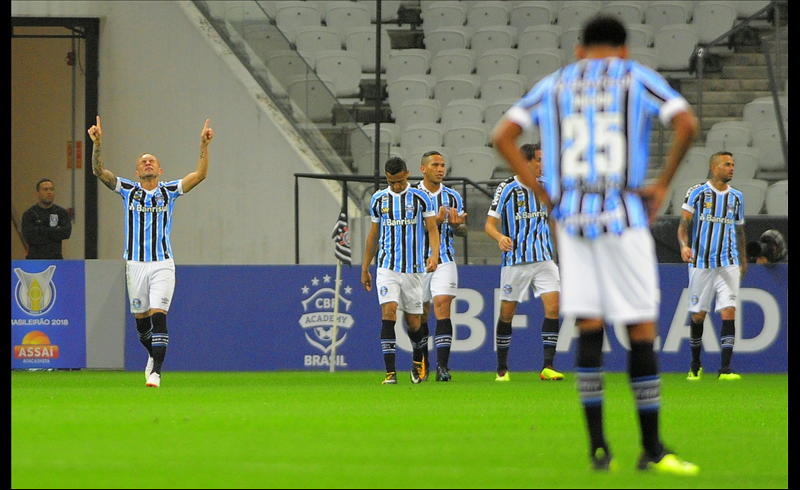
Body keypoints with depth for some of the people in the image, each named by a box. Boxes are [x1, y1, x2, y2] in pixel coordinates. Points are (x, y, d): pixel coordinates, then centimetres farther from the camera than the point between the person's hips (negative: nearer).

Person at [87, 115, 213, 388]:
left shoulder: (169, 191, 5)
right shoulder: (128, 190, 7)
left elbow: (200, 174, -3)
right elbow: (99, 171, -2)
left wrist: (204, 146, -16)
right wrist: (97, 144, -17)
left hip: (162, 264, -2)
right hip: (135, 264, 2)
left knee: (158, 315, -14)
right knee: (140, 318, 9)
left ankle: (156, 371, -18)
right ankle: (154, 355, 36)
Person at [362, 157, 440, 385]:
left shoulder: (420, 197, 1)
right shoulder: (379, 199, 9)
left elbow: (432, 229, 0)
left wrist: (434, 255, -19)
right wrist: (365, 268, 19)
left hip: (413, 268, -1)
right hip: (387, 266, 1)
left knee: (413, 321, 5)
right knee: (388, 312, -17)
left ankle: (418, 359, 36)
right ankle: (390, 372, -18)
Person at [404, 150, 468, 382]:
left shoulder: (452, 196, 8)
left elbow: (463, 231, 12)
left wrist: (457, 224, -11)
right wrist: (435, 221, -21)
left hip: (445, 261, 0)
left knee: (442, 306, -14)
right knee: (419, 315, 6)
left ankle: (442, 366, -18)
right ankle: (422, 363, 25)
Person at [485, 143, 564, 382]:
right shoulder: (507, 188, -6)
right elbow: (490, 224, -7)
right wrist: (500, 237, -29)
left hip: (543, 259, 3)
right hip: (515, 261, -3)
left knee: (553, 306, -13)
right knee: (507, 313, 2)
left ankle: (548, 366, -12)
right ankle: (502, 369, 16)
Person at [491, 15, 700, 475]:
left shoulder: (555, 84, 15)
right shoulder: (637, 78, 7)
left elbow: (503, 136, 9)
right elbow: (687, 123, -8)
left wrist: (543, 193, 8)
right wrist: (662, 185, 0)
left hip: (572, 217, 3)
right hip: (625, 216, -3)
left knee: (589, 331, 5)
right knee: (642, 331, 1)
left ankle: (598, 446, 0)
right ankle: (652, 450, 3)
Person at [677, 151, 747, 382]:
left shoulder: (736, 197, 11)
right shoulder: (696, 192, 0)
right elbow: (684, 223, -4)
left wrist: (743, 262, 20)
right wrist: (684, 245, -22)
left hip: (728, 265, 2)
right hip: (701, 262, -2)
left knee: (729, 312, -12)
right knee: (698, 315, 4)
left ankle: (725, 369, -14)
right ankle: (695, 366, 22)